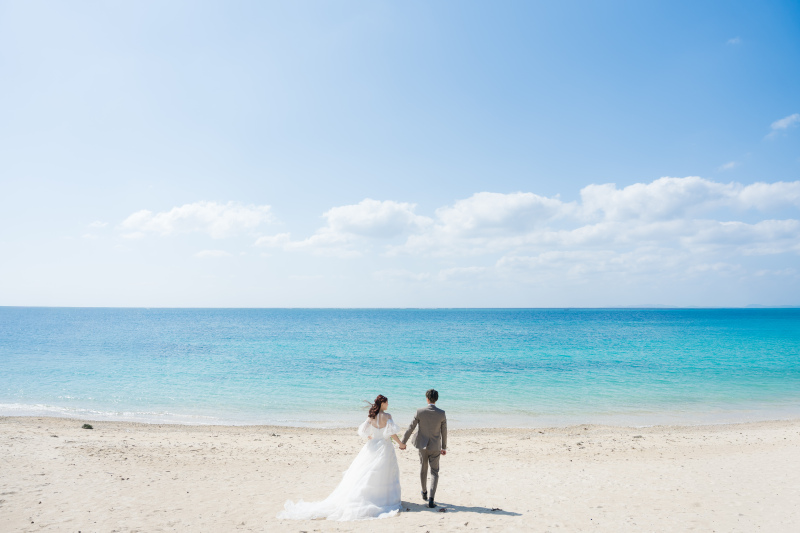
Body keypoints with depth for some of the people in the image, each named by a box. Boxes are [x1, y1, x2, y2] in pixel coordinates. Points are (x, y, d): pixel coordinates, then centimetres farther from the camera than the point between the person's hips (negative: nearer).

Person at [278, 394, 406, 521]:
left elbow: (363, 430, 2)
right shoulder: (387, 416, -11)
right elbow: (391, 432, -16)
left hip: (372, 447, 5)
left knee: (363, 473, 10)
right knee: (384, 475, 7)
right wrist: (400, 443, -2)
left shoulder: (371, 416, 3)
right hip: (384, 448, -5)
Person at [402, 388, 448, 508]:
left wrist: (403, 442, 5)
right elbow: (444, 432, -2)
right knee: (434, 472, 6)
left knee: (423, 469, 22)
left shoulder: (420, 412, -13)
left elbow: (410, 428, -8)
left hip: (422, 445, 1)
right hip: (435, 447, -1)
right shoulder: (442, 414, -11)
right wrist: (444, 447, 12)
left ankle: (424, 493, 40)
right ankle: (431, 499, -6)